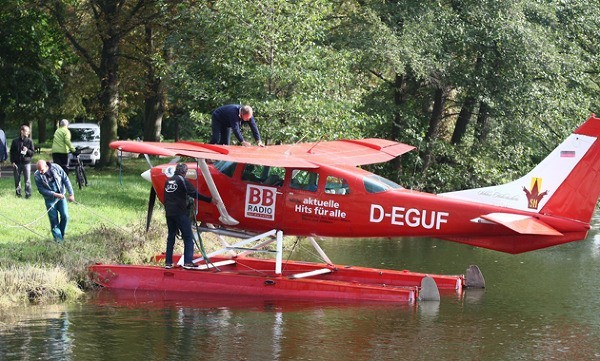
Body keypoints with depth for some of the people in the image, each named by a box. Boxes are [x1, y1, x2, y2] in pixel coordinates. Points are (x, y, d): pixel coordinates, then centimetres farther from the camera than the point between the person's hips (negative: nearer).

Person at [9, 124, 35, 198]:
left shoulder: (29, 141, 2)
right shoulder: (15, 141, 3)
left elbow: (33, 152, 4)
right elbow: (11, 152, 7)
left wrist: (27, 150, -15)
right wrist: (12, 162, -1)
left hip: (26, 162, -1)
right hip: (17, 163, 1)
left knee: (27, 180, -5)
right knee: (17, 179, 7)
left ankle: (28, 194, 0)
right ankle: (18, 193, 18)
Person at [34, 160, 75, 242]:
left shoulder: (56, 168, -10)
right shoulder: (37, 175, -13)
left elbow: (66, 180, -5)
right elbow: (41, 189, -13)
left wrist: (71, 194, -8)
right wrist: (55, 194, -22)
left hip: (61, 195, 1)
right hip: (50, 199, -1)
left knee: (65, 216, -6)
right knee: (54, 219, -5)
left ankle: (62, 235, 14)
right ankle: (58, 238, 1)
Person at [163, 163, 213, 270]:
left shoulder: (168, 181, 14)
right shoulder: (182, 180, -7)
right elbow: (194, 194, -11)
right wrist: (209, 200, -8)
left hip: (169, 213, 7)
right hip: (180, 213, -7)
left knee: (171, 237, 14)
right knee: (188, 237, -3)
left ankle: (168, 262, 11)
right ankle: (188, 262, -11)